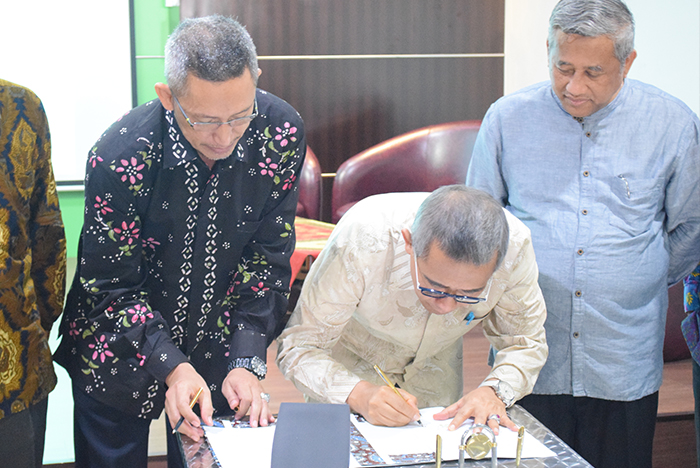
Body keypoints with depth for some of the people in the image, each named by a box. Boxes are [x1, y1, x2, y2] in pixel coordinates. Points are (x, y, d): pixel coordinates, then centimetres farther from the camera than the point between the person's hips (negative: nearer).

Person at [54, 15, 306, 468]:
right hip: (120, 354, -2)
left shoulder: (282, 133, -19)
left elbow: (269, 257, -9)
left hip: (218, 351, 3)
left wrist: (247, 362, -15)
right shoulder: (119, 156, -27)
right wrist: (172, 367, -27)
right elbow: (112, 286, -16)